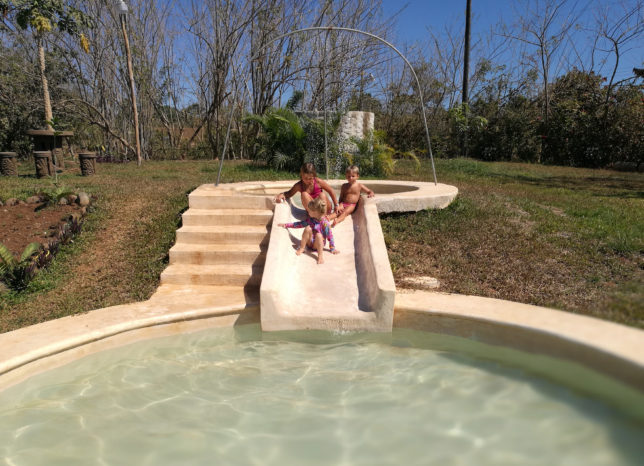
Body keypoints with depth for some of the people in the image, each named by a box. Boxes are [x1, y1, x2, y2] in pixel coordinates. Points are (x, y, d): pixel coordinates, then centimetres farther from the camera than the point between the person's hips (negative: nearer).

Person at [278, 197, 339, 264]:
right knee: (308, 228, -23)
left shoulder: (325, 223, -18)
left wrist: (332, 249, -16)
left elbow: (330, 236, -16)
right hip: (309, 243, 4)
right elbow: (299, 224, 9)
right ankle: (301, 248, -14)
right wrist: (286, 225, 8)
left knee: (319, 235, -36)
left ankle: (320, 256, -34)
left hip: (318, 244, -4)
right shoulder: (310, 220, -1)